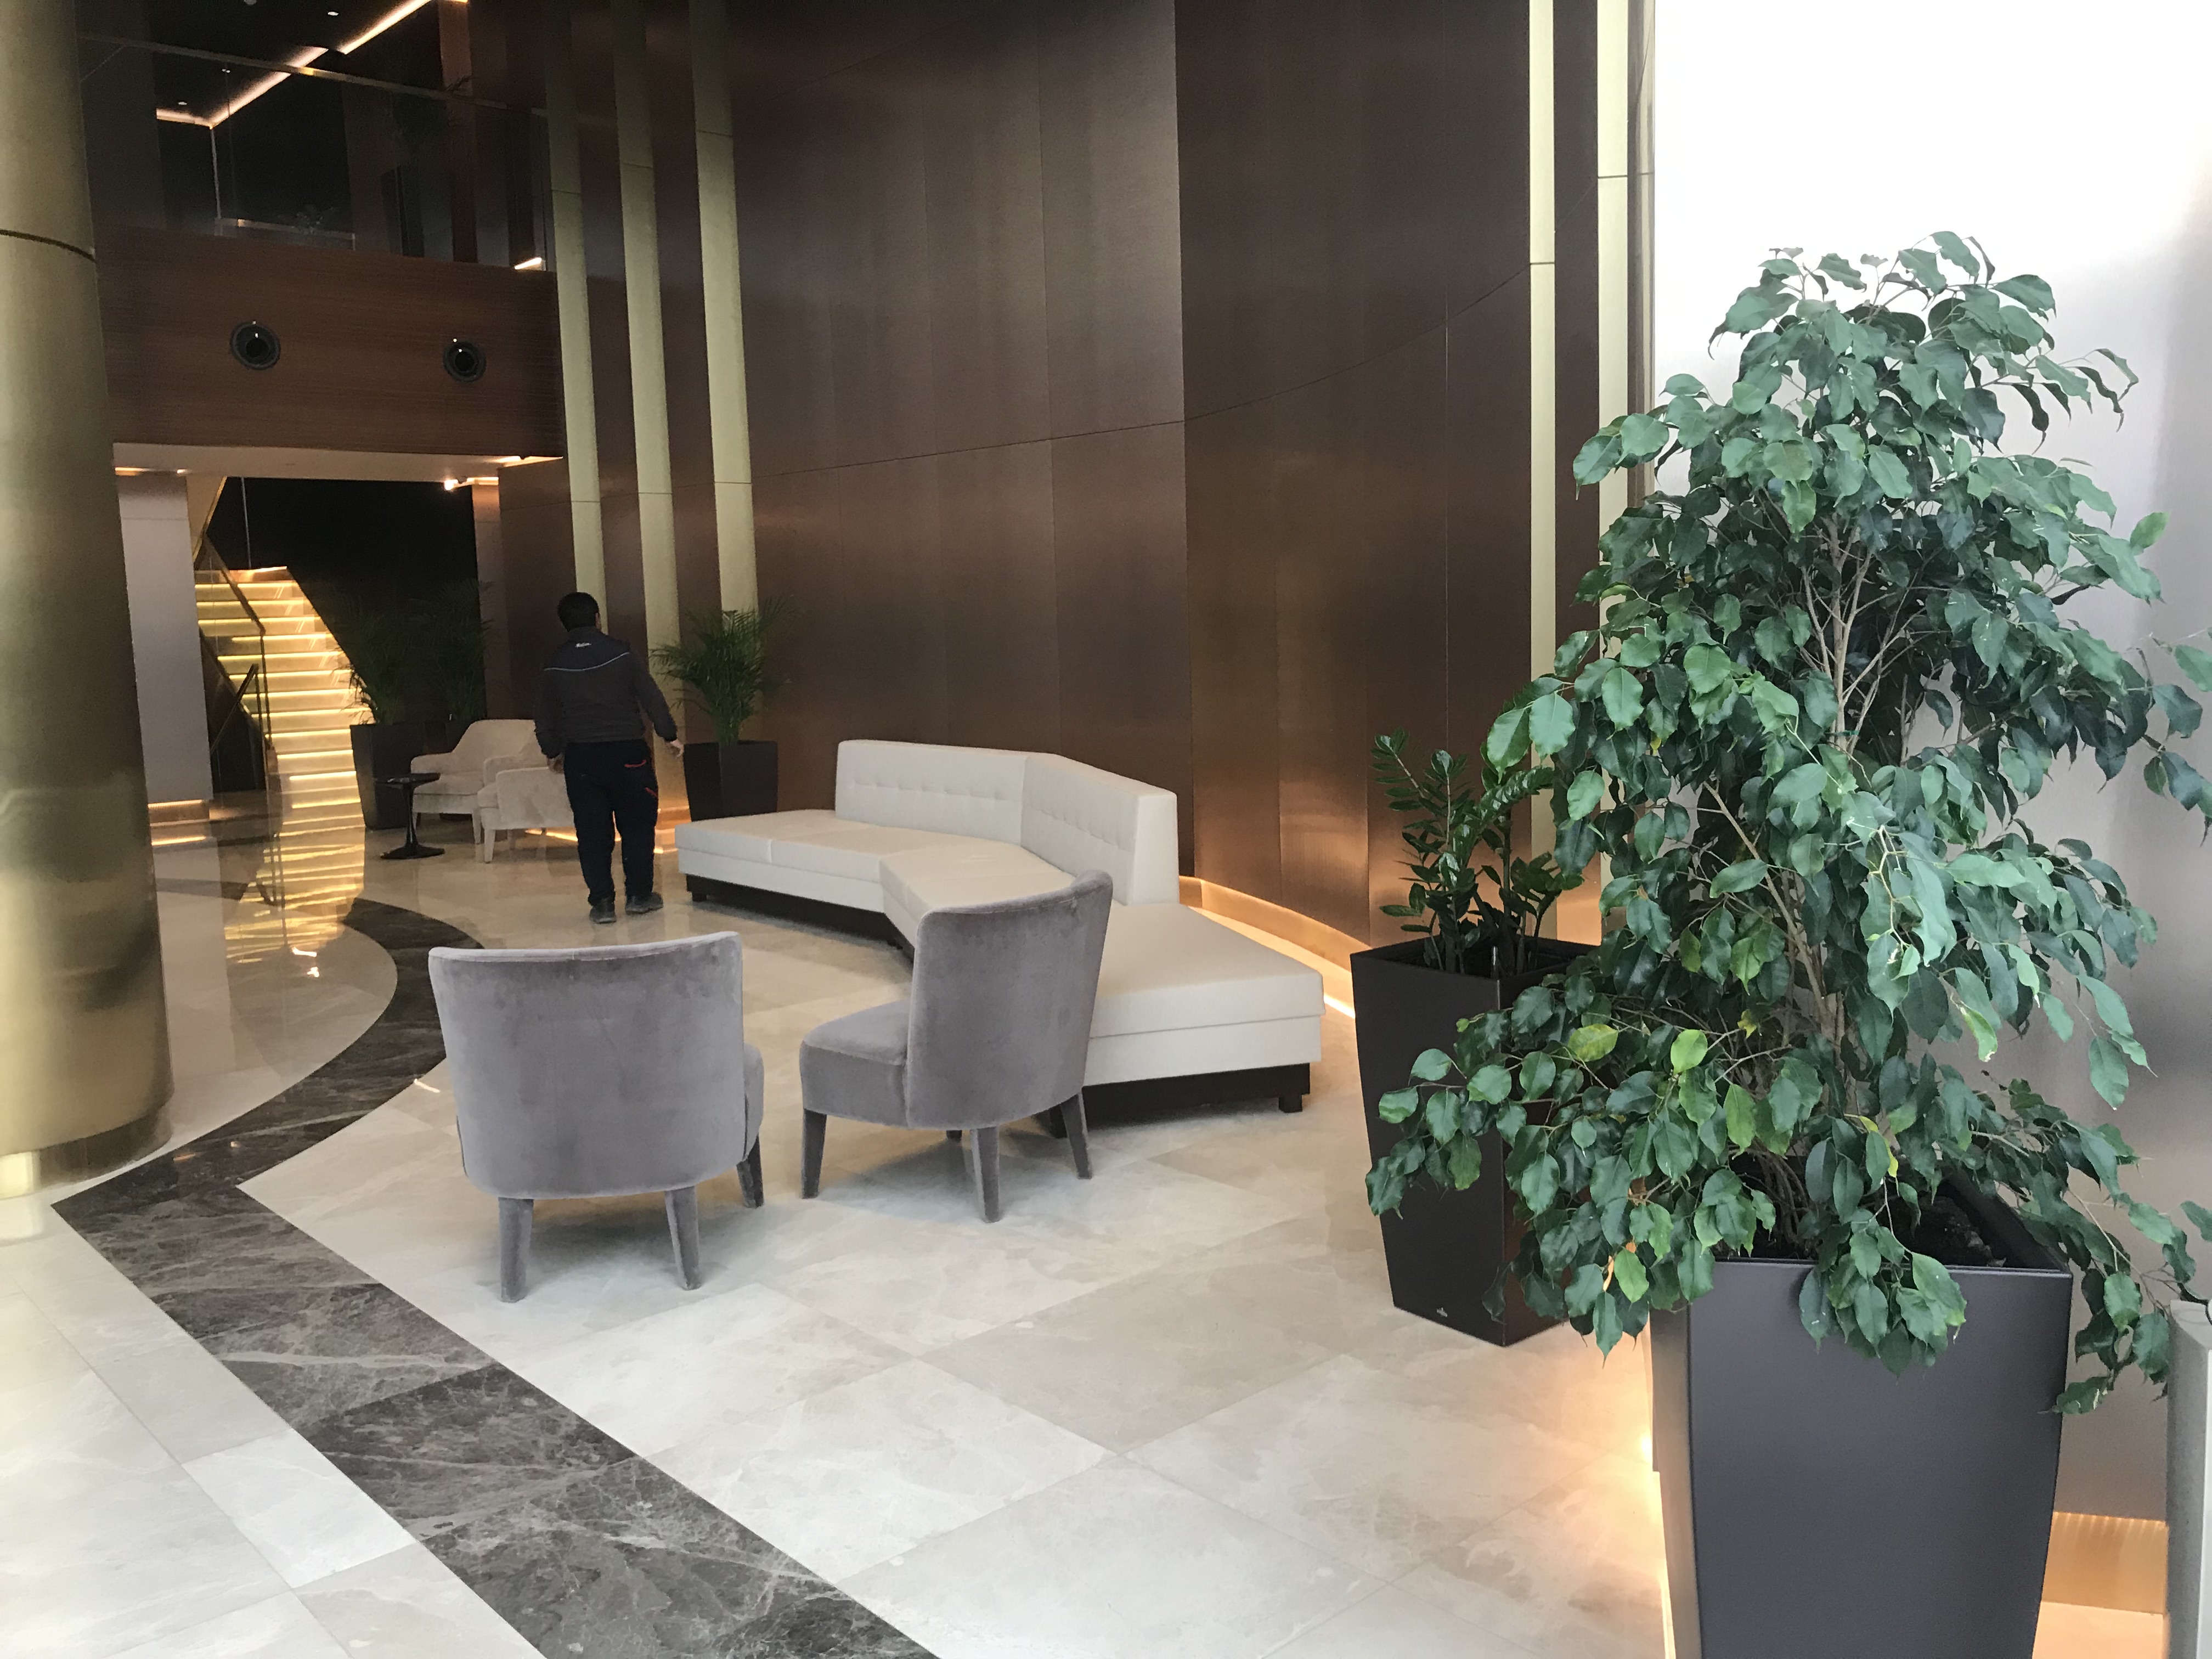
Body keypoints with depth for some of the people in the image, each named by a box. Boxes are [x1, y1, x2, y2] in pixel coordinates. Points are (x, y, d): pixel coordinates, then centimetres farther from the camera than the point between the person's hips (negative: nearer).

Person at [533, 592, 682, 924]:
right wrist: (669, 734, 8)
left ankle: (602, 902, 4)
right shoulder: (621, 654, -4)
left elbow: (546, 717, 9)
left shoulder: (555, 666, 2)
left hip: (581, 757, 2)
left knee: (592, 831, 6)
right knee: (637, 823, 10)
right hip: (627, 751, -2)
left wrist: (553, 752, 25)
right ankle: (640, 894, 11)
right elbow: (651, 697, -3)